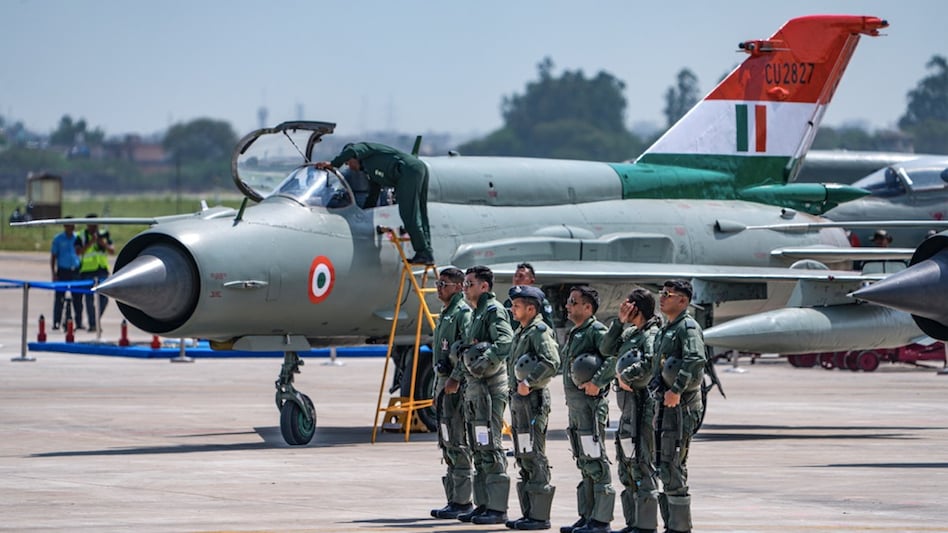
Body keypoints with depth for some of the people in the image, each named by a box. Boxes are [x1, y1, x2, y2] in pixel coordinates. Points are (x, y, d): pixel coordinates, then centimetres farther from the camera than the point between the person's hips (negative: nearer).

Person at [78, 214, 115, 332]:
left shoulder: (104, 235, 9)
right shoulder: (81, 236, 1)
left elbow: (112, 251, 5)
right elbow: (79, 251, -13)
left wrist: (104, 245, -15)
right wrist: (91, 242, -22)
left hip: (102, 269, 2)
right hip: (87, 270, -2)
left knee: (104, 297, -7)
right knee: (89, 298, -3)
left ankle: (97, 319, 13)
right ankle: (92, 324, 4)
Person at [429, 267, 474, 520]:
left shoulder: (463, 313, -11)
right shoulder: (445, 314, 20)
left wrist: (460, 383, -24)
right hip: (444, 381, 10)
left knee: (458, 444, -10)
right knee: (446, 443, 11)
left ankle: (463, 501, -10)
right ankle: (454, 500, 14)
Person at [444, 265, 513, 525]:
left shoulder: (494, 311, -10)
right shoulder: (477, 313, 21)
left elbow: (506, 342, -26)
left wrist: (484, 362, -34)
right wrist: (456, 376, 25)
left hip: (490, 387, -10)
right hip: (474, 388, 10)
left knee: (490, 448, -11)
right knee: (478, 450, 12)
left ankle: (498, 508, -11)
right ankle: (483, 504, 16)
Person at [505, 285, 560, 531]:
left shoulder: (540, 331, -11)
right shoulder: (521, 332, 18)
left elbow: (552, 362, -25)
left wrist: (529, 381, -23)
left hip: (533, 399, -10)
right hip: (518, 400, 10)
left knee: (535, 457, -9)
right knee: (523, 458, 12)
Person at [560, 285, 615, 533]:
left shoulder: (596, 330, -11)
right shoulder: (574, 333, 17)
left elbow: (614, 357, -25)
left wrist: (596, 382, -26)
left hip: (591, 404, -10)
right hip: (574, 405, 10)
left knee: (595, 461, -8)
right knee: (584, 462, 13)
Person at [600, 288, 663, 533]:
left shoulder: (652, 334, -12)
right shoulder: (631, 333, 16)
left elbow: (649, 364, -26)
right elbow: (606, 348, 17)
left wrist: (625, 377, -13)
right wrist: (619, 321, 8)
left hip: (642, 403, -10)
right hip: (627, 403, 10)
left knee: (642, 463, -9)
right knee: (626, 463, 13)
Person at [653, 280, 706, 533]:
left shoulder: (688, 327, -10)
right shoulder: (665, 330, 19)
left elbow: (696, 360, -25)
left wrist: (676, 389, -29)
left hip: (682, 406, -10)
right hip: (665, 406, 10)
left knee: (672, 467, -11)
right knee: (663, 467, 10)